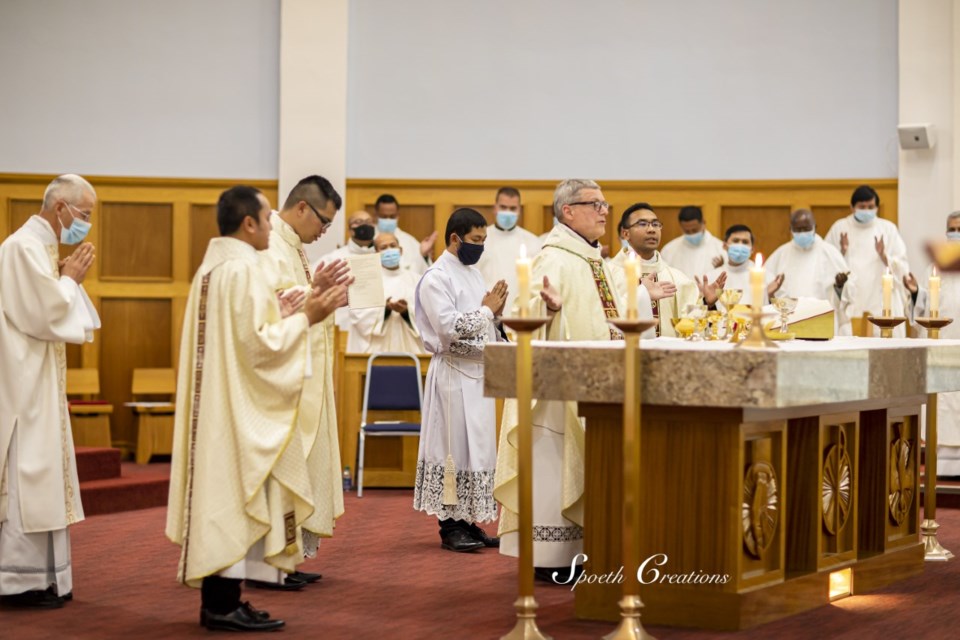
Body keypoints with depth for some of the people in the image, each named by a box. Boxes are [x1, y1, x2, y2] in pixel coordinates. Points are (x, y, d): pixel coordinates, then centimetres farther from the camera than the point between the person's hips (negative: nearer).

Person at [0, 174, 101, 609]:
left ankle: (37, 574, 16)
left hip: (39, 379, 10)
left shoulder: (41, 246, 16)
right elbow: (45, 315, -21)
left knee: (38, 473, 11)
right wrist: (71, 278, -8)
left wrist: (69, 279, 7)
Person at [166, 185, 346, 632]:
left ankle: (216, 598, 13)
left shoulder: (212, 266, 14)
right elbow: (258, 343, -20)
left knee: (221, 494, 10)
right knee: (237, 494, -6)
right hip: (241, 406, -10)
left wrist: (281, 317, 17)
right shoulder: (244, 269, -16)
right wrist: (305, 318, -10)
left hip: (216, 403, 10)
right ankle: (224, 605, -4)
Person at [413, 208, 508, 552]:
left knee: (478, 446, 9)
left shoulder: (473, 274, 16)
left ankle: (468, 522, 15)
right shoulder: (436, 278, -11)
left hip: (478, 372, 9)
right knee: (455, 447, -5)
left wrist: (495, 312, 0)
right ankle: (451, 526, 1)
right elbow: (448, 327, -21)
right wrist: (486, 310, -12)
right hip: (454, 373, -8)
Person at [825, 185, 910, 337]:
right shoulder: (839, 228, 9)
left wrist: (883, 255, -14)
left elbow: (901, 267, 4)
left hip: (882, 302, 1)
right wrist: (841, 252, -12)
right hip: (849, 304, 0)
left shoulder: (888, 229, 10)